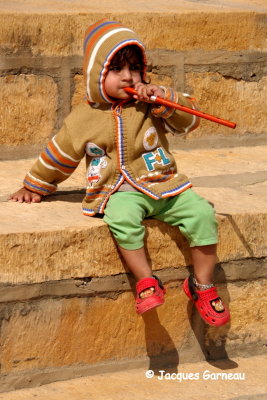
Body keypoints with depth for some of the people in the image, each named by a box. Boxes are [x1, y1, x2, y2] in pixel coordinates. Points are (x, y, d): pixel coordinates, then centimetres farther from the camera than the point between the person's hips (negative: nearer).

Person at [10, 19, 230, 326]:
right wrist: (34, 188, 24)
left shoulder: (150, 106, 6)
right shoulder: (84, 119, 2)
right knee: (122, 219, -37)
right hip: (120, 192, -2)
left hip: (162, 185, 2)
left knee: (202, 213, -20)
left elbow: (189, 121, -1)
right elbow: (59, 156, 14)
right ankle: (147, 282, -25)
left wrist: (165, 98, -16)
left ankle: (201, 285, -5)